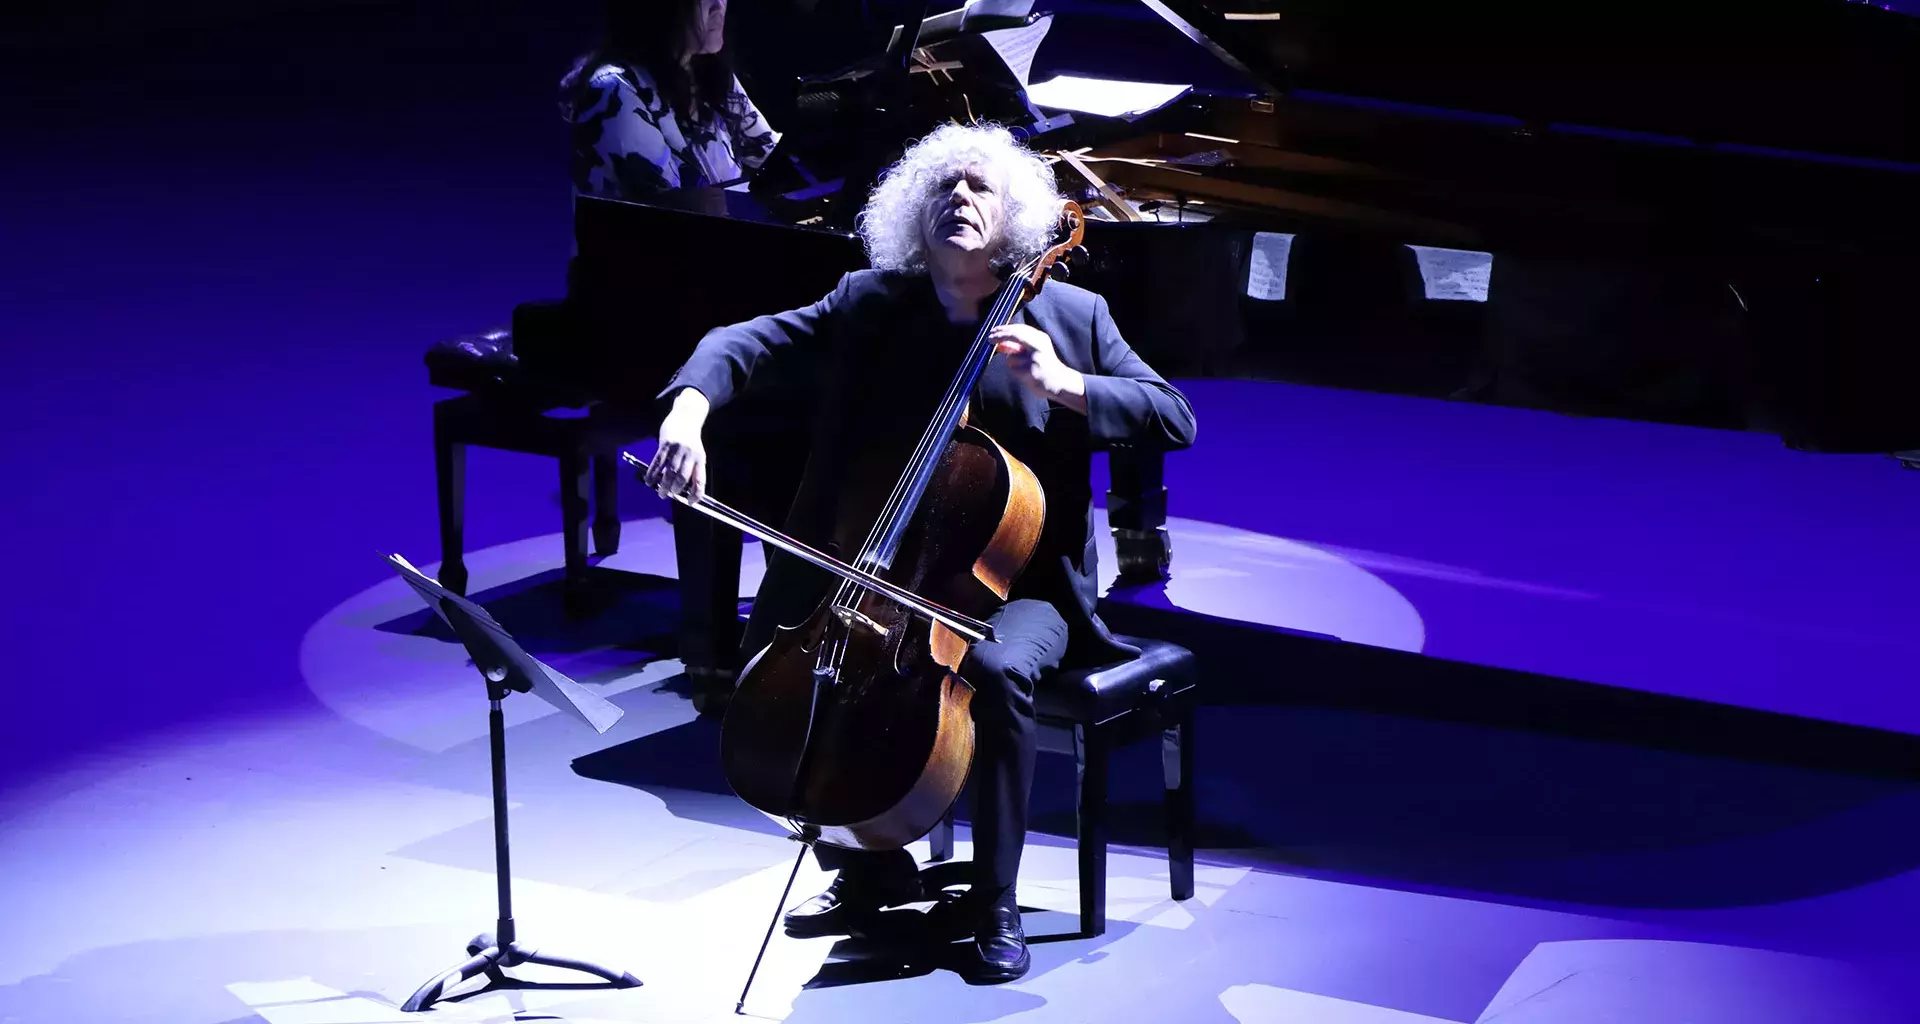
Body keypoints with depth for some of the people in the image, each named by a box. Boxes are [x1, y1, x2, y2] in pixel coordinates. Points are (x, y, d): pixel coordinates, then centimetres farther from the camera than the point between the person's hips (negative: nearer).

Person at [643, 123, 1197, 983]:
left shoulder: (1070, 317, -1)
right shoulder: (871, 304, 2)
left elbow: (1174, 419, -6)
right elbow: (746, 341, -7)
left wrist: (1065, 386, -22)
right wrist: (691, 405, -28)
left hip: (1018, 584, -3)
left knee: (996, 670, -35)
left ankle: (994, 904, -15)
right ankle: (869, 866, 8)